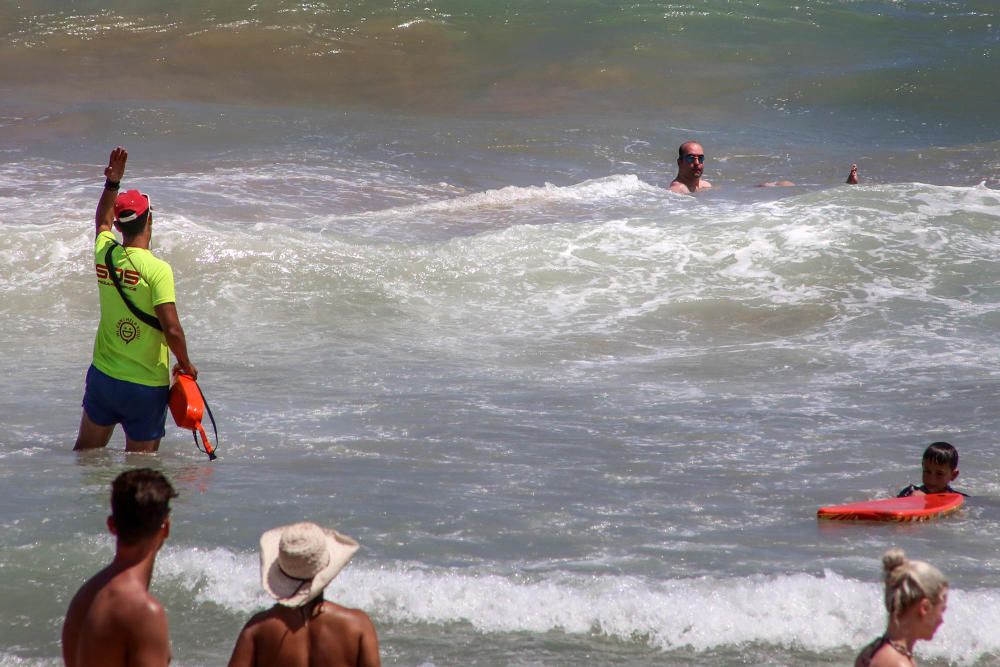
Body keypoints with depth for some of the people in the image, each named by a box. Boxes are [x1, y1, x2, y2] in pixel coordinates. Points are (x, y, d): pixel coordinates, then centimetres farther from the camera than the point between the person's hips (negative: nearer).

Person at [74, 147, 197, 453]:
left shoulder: (104, 254, -1)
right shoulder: (157, 269, -19)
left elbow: (103, 221, 24)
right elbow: (172, 330, -22)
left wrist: (112, 182, 23)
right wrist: (185, 364, -6)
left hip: (102, 374, 6)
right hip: (146, 387, -5)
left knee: (86, 451, 20)